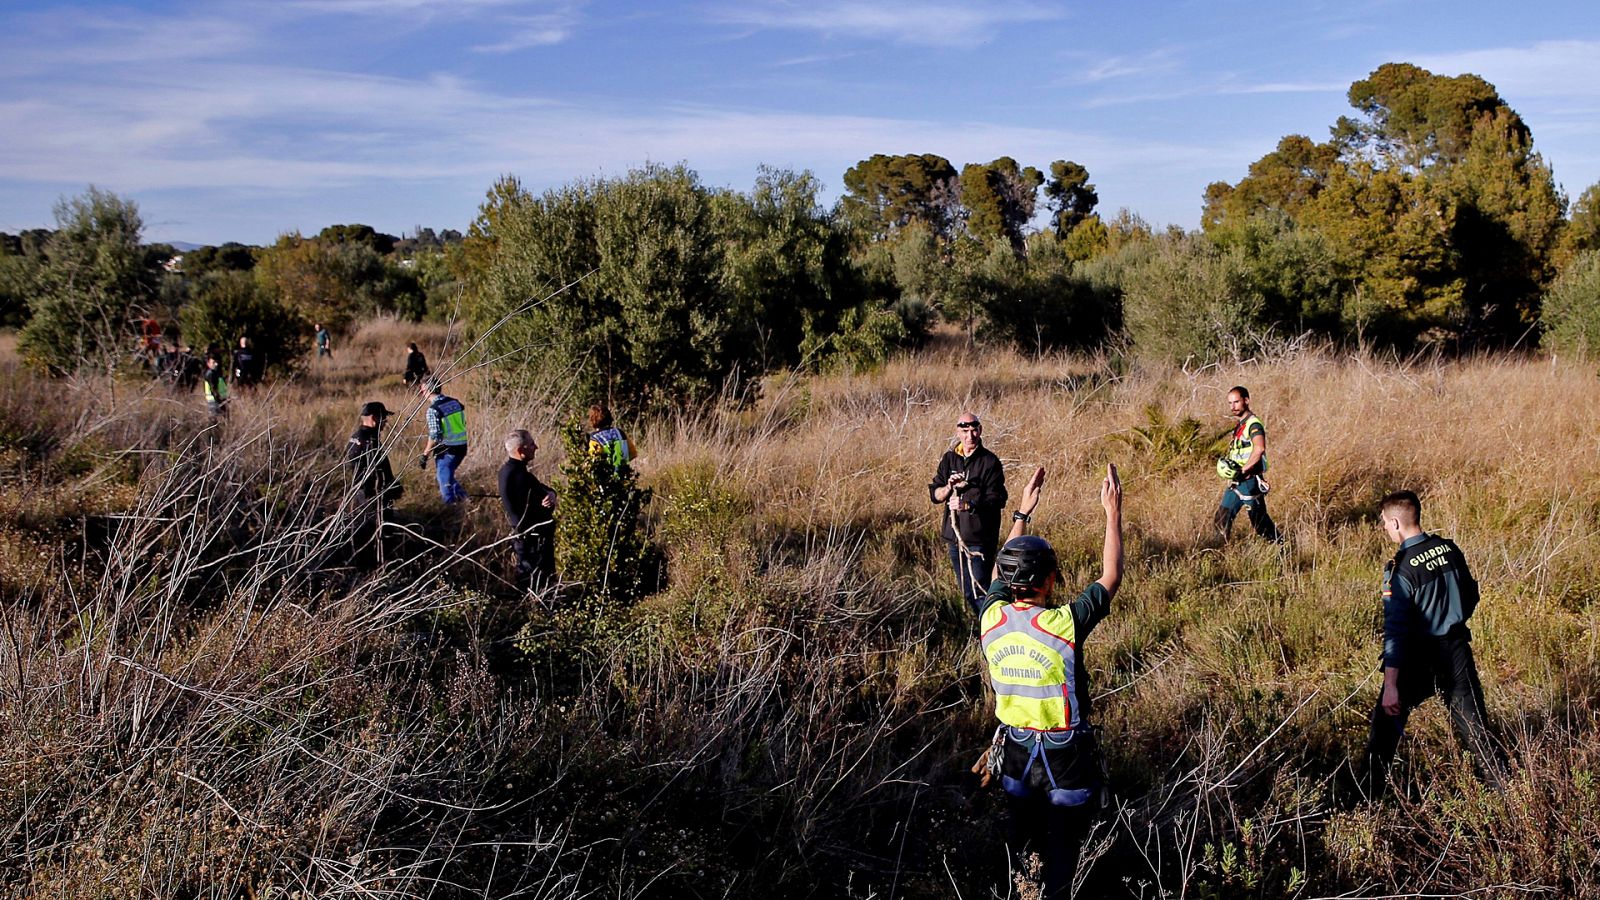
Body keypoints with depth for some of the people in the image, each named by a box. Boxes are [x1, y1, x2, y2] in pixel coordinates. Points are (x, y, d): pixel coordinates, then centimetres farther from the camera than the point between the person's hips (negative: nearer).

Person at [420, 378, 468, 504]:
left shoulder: (433, 410, -16)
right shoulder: (455, 402, 5)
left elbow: (434, 436, -19)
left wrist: (425, 454, -10)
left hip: (446, 450, -7)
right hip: (462, 447, 7)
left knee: (445, 481, 5)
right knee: (448, 474, 26)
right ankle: (461, 495, 20)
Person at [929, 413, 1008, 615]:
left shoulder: (990, 461, -7)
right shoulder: (949, 459, 7)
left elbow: (997, 500, -13)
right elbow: (934, 494, 6)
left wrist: (969, 505, -28)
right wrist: (949, 487, -15)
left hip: (980, 539, -6)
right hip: (955, 535, 6)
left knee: (980, 590, -9)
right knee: (967, 592, 14)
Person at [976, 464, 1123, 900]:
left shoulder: (992, 616, -14)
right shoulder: (1064, 623, -27)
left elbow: (1002, 569, 7)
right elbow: (1111, 578, -12)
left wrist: (1023, 511, 13)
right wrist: (1113, 513, -5)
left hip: (1015, 749, 4)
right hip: (1065, 754, -4)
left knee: (1022, 839, 24)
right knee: (1063, 847, 15)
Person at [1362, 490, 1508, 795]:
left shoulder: (1401, 569, -21)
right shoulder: (1449, 549, -3)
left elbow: (1395, 630, -23)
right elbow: (1471, 596, 11)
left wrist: (1391, 686, -23)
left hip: (1420, 661, -5)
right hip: (1457, 650, 5)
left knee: (1387, 722, 8)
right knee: (1472, 721, 16)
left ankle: (1370, 795, 16)